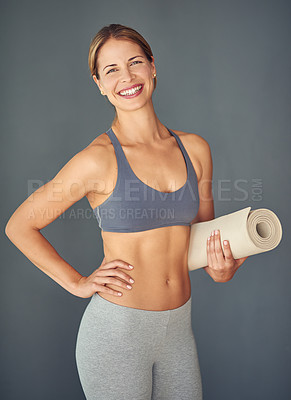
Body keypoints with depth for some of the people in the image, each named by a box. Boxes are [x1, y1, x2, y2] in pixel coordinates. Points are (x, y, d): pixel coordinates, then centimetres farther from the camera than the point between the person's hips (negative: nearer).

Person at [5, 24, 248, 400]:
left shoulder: (195, 149, 1)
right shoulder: (98, 159, -14)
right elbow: (19, 226, -4)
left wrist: (221, 268, -6)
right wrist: (78, 283, -7)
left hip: (178, 330, 5)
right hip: (116, 331, -4)